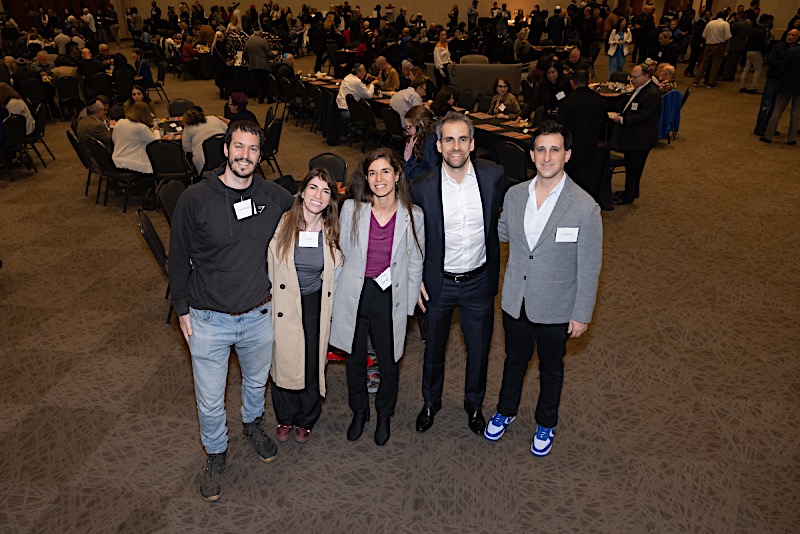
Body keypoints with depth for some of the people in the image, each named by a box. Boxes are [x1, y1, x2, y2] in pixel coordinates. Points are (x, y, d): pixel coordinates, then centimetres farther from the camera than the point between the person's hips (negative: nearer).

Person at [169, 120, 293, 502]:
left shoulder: (274, 197, -7)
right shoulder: (195, 199, -14)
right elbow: (179, 258, -4)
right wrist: (181, 309, 0)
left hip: (258, 316, 3)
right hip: (208, 320, -2)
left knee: (257, 381, 26)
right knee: (210, 401, 12)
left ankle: (252, 424, 57)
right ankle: (215, 454, 41)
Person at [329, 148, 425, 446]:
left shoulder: (412, 215, -9)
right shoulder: (352, 208, -7)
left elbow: (415, 263, 1)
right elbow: (343, 251, 5)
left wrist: (408, 306, 2)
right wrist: (342, 290, 6)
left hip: (390, 298, -1)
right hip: (354, 296, 1)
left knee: (388, 362, 14)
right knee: (354, 358, 17)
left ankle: (384, 415, 42)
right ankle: (359, 411, 44)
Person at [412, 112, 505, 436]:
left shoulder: (494, 176, -12)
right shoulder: (423, 188, -16)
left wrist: (494, 271, 8)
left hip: (479, 282, 1)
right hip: (438, 284, -1)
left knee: (479, 350, 16)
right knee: (434, 348, 19)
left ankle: (474, 404, 44)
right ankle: (431, 402, 45)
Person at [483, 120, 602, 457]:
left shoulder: (585, 207, -20)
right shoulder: (514, 195, -6)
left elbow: (589, 267, -13)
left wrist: (582, 314, -10)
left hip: (555, 309, -3)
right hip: (515, 302, 3)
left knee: (551, 369, 21)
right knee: (514, 360, 25)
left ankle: (546, 424, 46)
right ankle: (506, 411, 51)